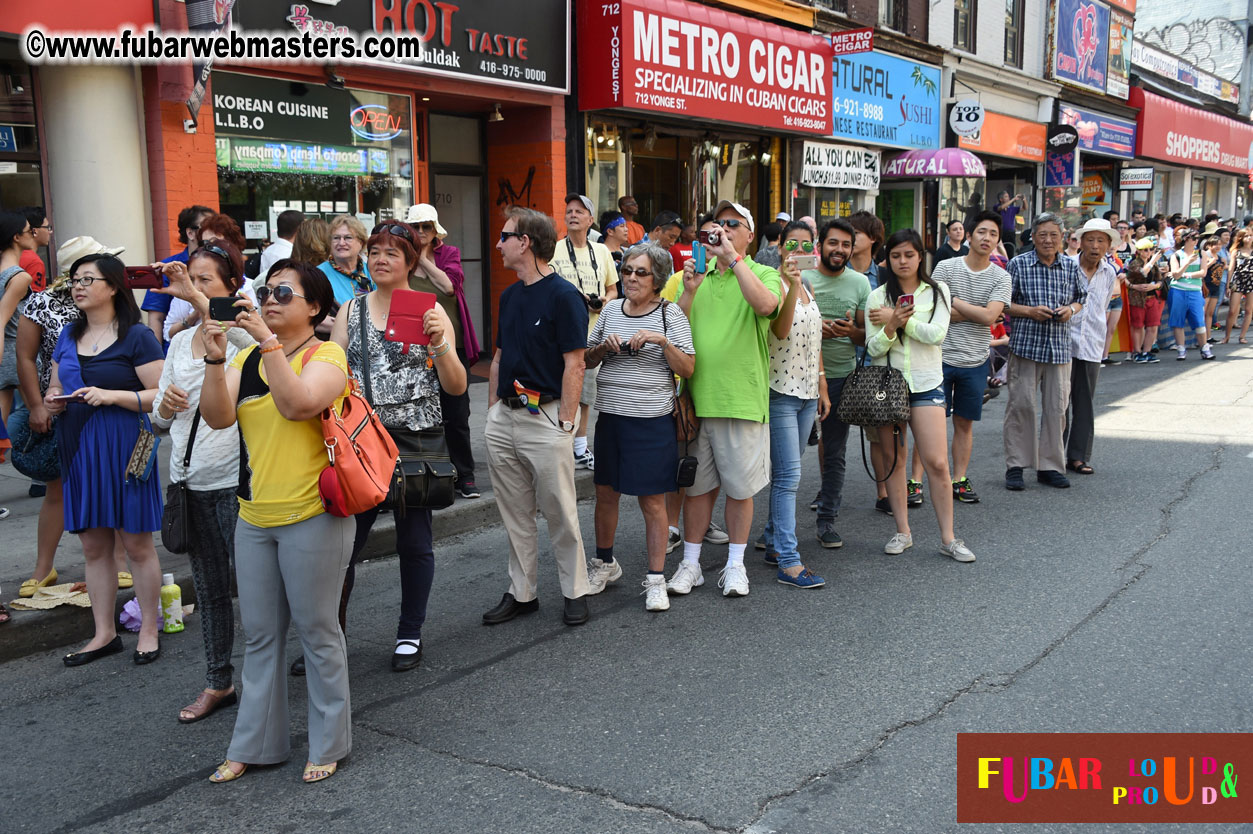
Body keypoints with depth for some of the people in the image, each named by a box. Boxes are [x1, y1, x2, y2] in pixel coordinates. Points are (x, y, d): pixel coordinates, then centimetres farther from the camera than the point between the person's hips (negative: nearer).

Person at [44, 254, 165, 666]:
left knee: (137, 543, 2)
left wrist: (112, 395, -21)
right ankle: (105, 633, 22)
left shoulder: (137, 337, -7)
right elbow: (56, 387, 23)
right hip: (78, 447, 6)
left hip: (123, 445, -6)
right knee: (93, 545, 11)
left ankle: (149, 630, 14)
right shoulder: (68, 336, 13)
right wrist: (53, 400, 1)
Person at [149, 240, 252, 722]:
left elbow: (252, 342, -34)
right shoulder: (180, 342, 13)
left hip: (236, 479, -7)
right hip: (191, 481, 7)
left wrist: (197, 299, -36)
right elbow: (159, 418, 16)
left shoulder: (242, 332, -6)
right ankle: (218, 683, 28)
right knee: (207, 588, 15)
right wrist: (165, 407, -6)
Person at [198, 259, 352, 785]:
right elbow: (217, 417, -4)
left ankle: (327, 745, 19)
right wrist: (215, 359, -17)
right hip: (254, 517, 6)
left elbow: (298, 405, -25)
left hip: (311, 516, -6)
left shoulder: (326, 355, -6)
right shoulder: (248, 358, 10)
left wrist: (268, 341, -26)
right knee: (259, 634, 14)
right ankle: (254, 744, 26)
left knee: (317, 631, 3)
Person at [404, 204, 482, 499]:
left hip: (450, 344, 0)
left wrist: (423, 259, -8)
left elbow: (449, 284, -13)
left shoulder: (449, 253, 6)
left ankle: (464, 475, 14)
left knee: (456, 415, 4)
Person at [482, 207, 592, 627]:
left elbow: (574, 365, -13)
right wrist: (492, 411, 13)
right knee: (515, 514, 13)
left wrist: (565, 423, -16)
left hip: (545, 418, -7)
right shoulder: (509, 295, 13)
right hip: (504, 417, 7)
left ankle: (575, 591, 16)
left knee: (560, 513, 2)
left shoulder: (563, 295, -10)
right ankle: (521, 592, 24)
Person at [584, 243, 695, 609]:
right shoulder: (611, 310, 9)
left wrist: (663, 341, -19)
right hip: (610, 415, 5)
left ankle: (656, 578, 12)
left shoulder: (670, 314, -3)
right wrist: (604, 347, -5)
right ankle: (605, 563, 33)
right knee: (605, 493, 13)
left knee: (652, 500, 1)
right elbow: (586, 360, 15)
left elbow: (687, 369, -6)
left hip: (652, 420, -4)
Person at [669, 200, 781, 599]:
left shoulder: (763, 275, 2)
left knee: (739, 487, 7)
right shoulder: (696, 274, 13)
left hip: (741, 398, -3)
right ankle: (690, 563, 22)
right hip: (697, 397, 3)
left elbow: (766, 304, -23)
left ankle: (735, 565, 22)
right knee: (696, 485, 11)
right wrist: (688, 291, -9)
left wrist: (733, 258, -21)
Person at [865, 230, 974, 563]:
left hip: (926, 384, -1)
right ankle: (902, 531, 16)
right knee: (894, 460, 5)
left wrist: (899, 320, -13)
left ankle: (948, 537, 2)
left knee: (937, 462, -6)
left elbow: (937, 334, -9)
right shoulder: (878, 296, 5)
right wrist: (891, 326, -20)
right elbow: (872, 349, -2)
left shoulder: (937, 291, 6)